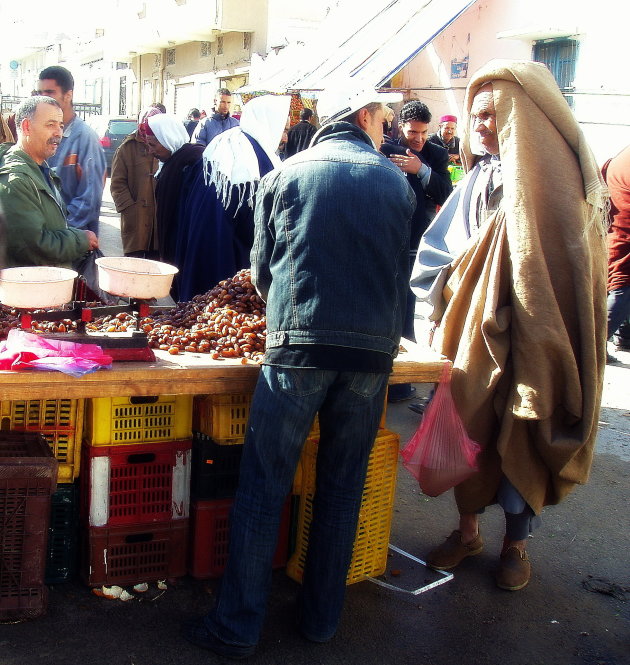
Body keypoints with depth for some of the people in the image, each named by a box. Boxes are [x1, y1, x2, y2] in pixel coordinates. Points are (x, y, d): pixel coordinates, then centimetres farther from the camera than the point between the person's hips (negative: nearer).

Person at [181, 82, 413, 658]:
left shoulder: (287, 174, 6)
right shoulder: (398, 183, 8)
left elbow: (262, 271, 10)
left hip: (299, 347, -2)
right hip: (373, 351, 2)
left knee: (263, 487, 5)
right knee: (343, 490, 14)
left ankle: (237, 627, 11)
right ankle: (322, 618, 25)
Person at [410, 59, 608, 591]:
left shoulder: (552, 175, -12)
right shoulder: (479, 176, 6)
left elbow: (556, 263, -16)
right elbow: (439, 250, 10)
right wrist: (450, 289, -6)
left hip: (527, 337, -5)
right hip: (472, 328, 5)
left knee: (521, 434, 7)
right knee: (470, 426, 12)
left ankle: (517, 542, 27)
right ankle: (468, 530, 31)